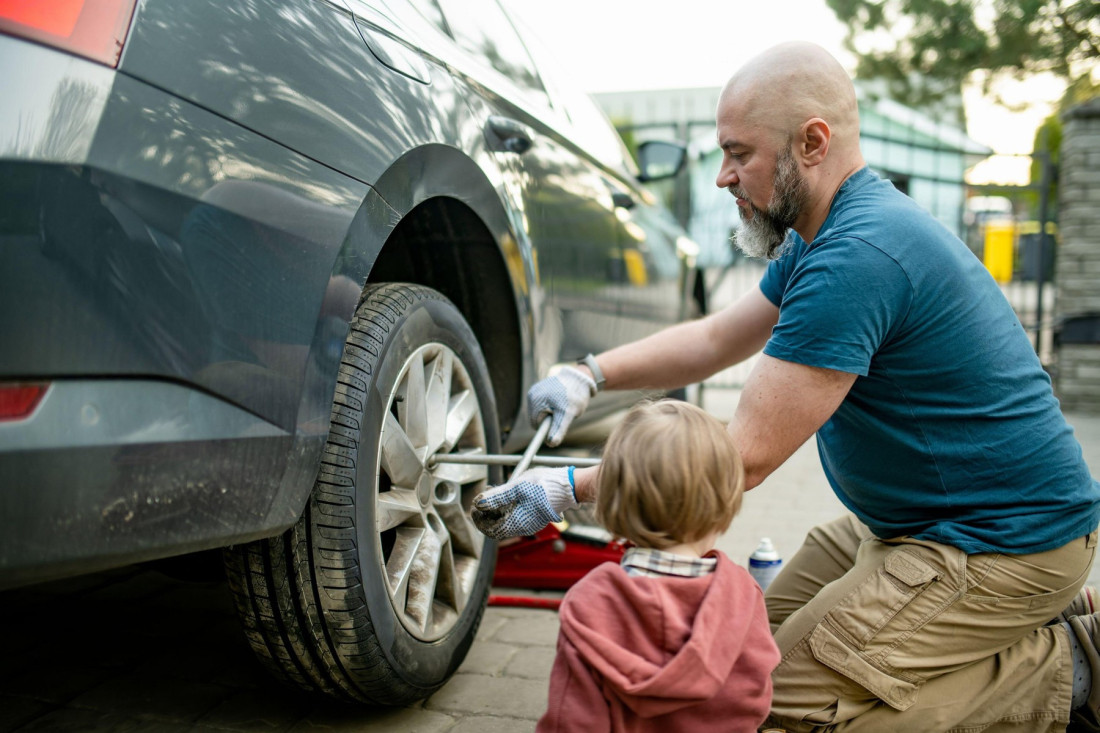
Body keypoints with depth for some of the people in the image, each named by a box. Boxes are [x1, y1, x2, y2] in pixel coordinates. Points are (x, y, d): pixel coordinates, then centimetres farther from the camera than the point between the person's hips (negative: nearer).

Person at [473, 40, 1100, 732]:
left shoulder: (857, 258, -28)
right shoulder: (819, 237, 5)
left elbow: (742, 460, -27)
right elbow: (712, 339, 14)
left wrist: (567, 492, -20)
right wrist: (590, 374, -1)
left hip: (1008, 544, -10)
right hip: (919, 515, 10)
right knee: (772, 627, 16)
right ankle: (1045, 623, 17)